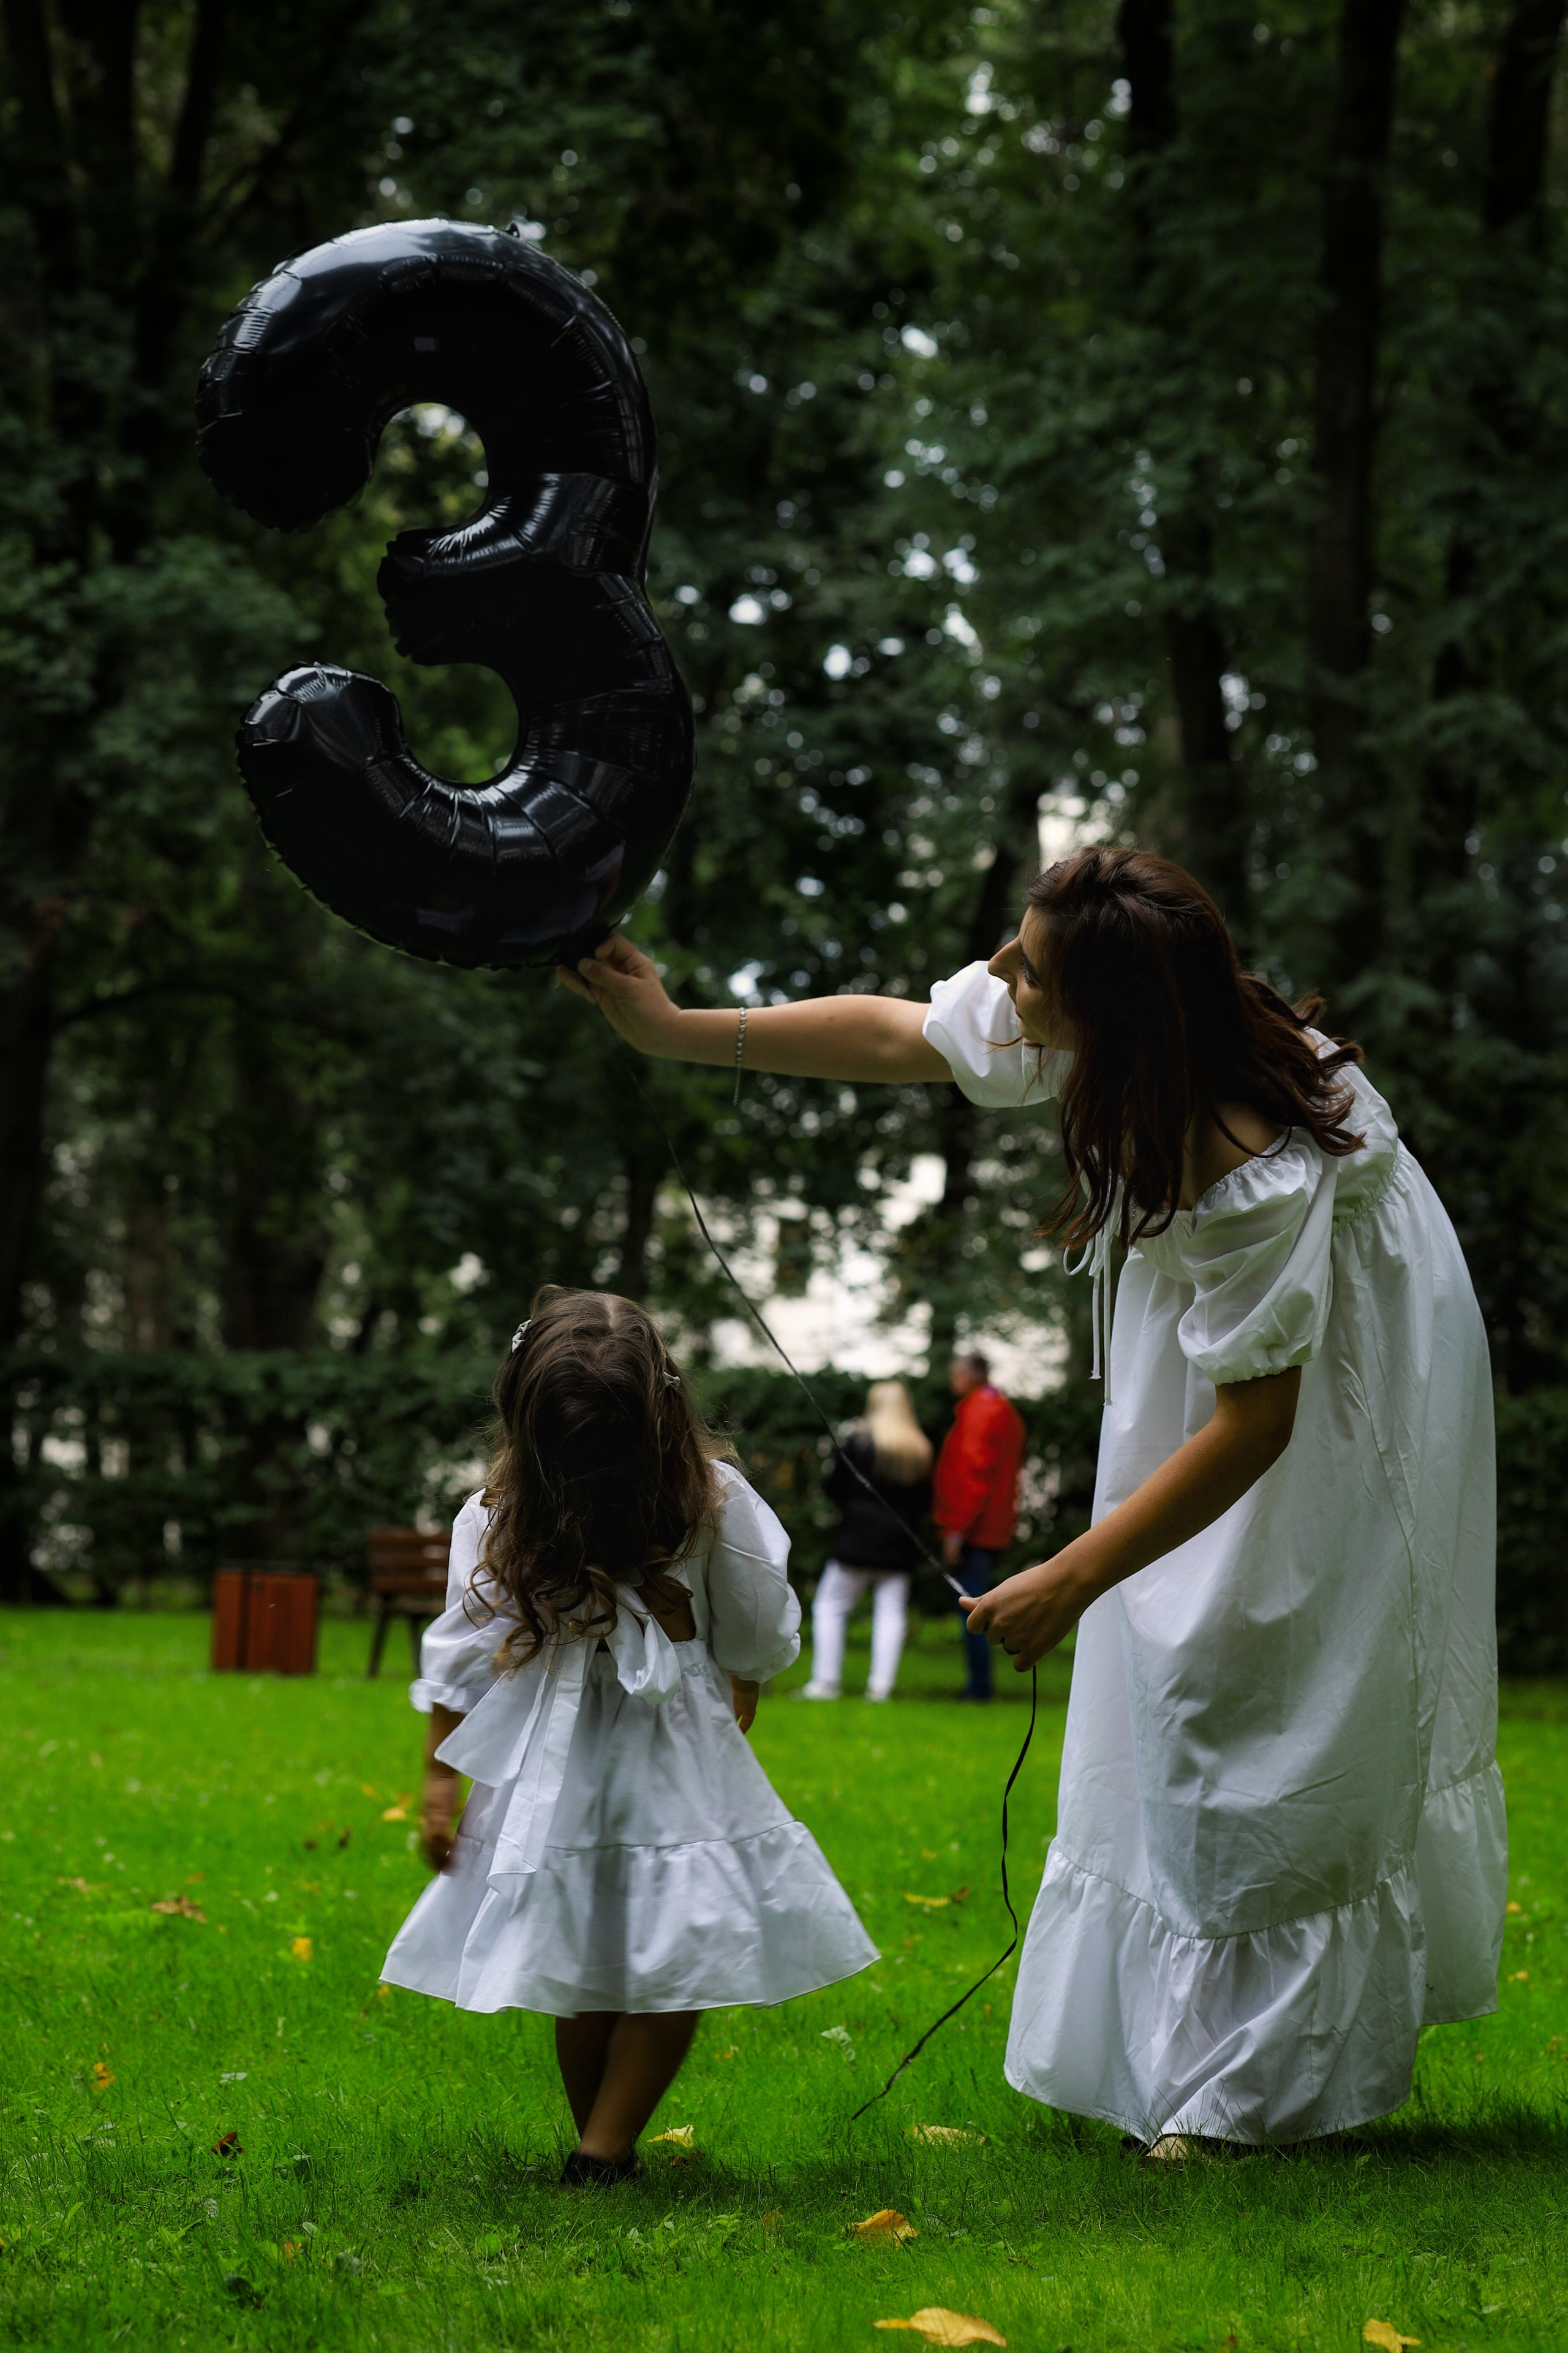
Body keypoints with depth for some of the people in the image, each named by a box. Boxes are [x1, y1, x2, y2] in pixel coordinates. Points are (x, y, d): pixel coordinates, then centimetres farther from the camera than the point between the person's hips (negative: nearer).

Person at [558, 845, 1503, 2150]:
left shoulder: (1250, 1173, -39)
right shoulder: (1065, 1025, -19)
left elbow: (1254, 1424, -33)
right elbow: (893, 1034, -2)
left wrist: (1071, 1581, -31)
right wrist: (671, 1029, -1)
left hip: (1344, 1374, -8)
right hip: (1213, 1314, 8)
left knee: (1274, 1697, -7)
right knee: (1169, 1692, 11)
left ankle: (1275, 2076, 4)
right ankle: (1174, 2044, 22)